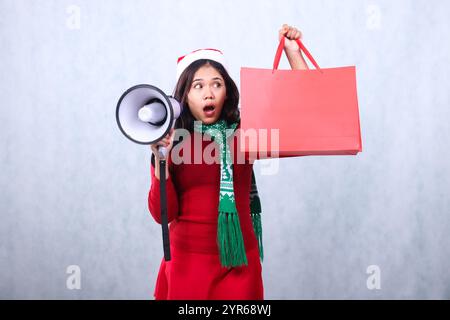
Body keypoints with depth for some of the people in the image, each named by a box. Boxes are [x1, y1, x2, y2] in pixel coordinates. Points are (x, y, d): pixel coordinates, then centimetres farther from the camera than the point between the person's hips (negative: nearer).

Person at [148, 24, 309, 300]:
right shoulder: (170, 142, -3)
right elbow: (162, 213, -9)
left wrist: (293, 53, -8)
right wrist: (161, 159, -20)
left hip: (238, 260, 1)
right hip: (188, 260, -1)